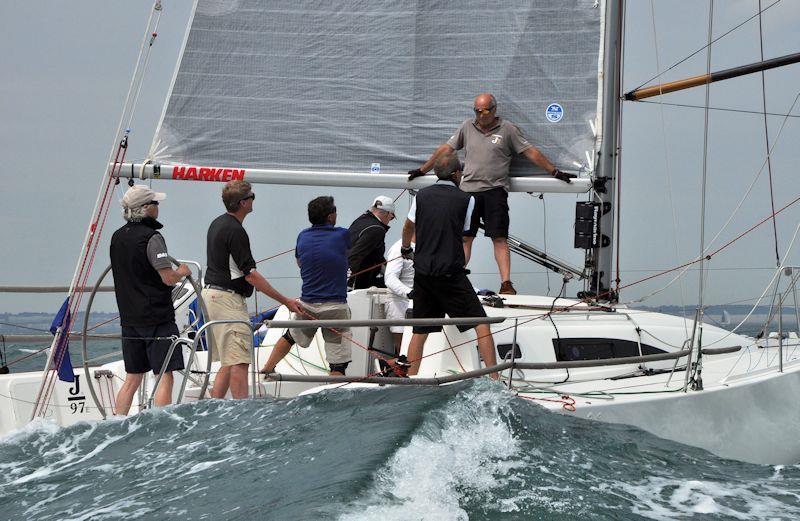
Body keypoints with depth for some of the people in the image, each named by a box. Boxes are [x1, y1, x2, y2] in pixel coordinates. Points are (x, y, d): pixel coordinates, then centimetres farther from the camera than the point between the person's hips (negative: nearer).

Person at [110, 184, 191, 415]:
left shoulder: (117, 237, 11)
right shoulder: (151, 237, -14)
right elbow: (168, 278, -19)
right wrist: (182, 272, 3)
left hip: (129, 318, 8)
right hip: (157, 318, -8)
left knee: (132, 379, 13)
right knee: (165, 378, -4)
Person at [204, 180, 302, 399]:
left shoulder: (217, 223, 13)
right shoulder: (235, 231, -17)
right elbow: (250, 274, -20)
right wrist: (286, 301, -18)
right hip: (228, 298, -10)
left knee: (228, 363, 13)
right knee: (239, 362, -11)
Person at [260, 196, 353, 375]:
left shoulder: (303, 237, 5)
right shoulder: (342, 235, -6)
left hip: (307, 305, 4)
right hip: (335, 306, -4)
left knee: (290, 336, 32)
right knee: (338, 364, -3)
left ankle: (267, 368, 39)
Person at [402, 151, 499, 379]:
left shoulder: (422, 195, 8)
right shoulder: (466, 199, -3)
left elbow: (408, 227, 24)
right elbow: (465, 231, 11)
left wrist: (406, 249, 45)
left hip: (422, 273, 4)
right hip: (450, 273, -4)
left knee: (420, 331, 11)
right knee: (480, 322, -2)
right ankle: (493, 377, -10)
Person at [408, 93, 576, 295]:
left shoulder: (507, 129, 5)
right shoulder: (467, 127, 14)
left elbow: (531, 152, 4)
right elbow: (445, 149, 20)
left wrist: (555, 172, 1)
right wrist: (422, 170, 22)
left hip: (495, 190, -3)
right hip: (468, 189, 3)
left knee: (500, 238, -8)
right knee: (465, 238, 5)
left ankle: (506, 284, -12)